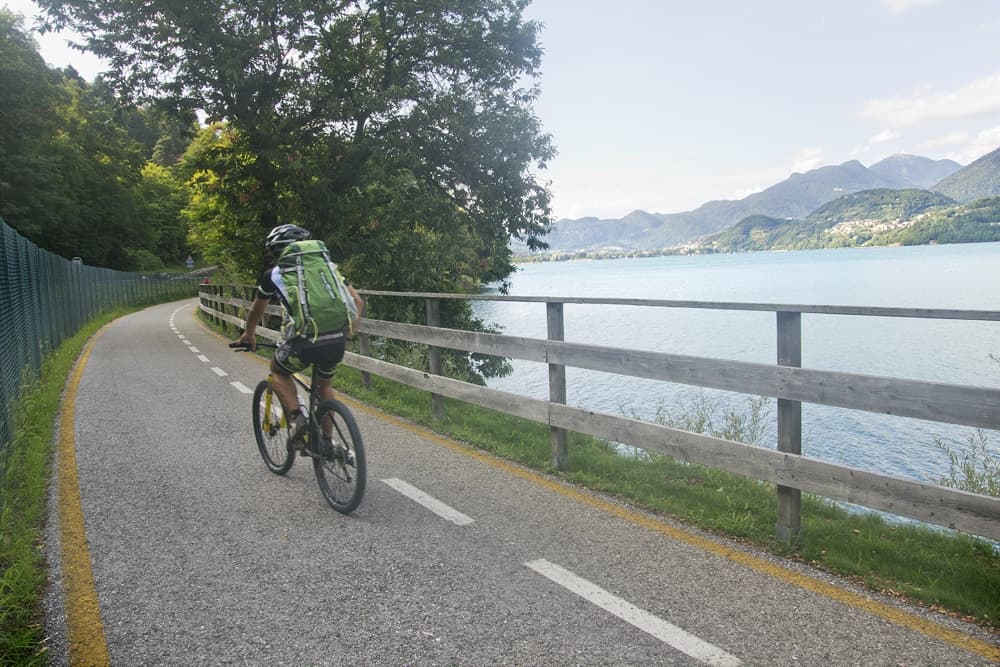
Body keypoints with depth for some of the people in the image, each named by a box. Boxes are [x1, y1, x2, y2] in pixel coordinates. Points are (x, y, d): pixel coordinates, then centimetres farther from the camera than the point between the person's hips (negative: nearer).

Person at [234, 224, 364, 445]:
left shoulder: (272, 274, 15)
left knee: (278, 371, 28)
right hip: (337, 341, 4)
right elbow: (357, 301, 19)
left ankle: (297, 419, 9)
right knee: (324, 385, 31)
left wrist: (248, 335, 50)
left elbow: (256, 311, 31)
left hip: (305, 343, -3)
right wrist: (349, 329, 34)